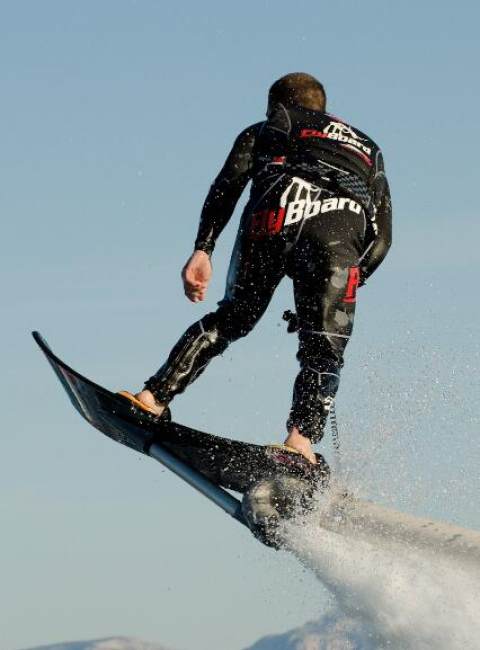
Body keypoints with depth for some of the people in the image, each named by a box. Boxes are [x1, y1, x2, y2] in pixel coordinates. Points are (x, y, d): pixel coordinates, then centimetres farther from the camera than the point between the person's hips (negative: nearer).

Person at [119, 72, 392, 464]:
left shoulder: (266, 130, 35)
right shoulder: (369, 150, 42)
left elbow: (229, 182, 14)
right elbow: (382, 240, 29)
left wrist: (202, 249, 6)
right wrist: (348, 284, 35)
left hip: (279, 210, -1)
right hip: (342, 232, 1)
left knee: (232, 318, 17)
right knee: (321, 353, 3)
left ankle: (155, 397, 8)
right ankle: (302, 437, -21)